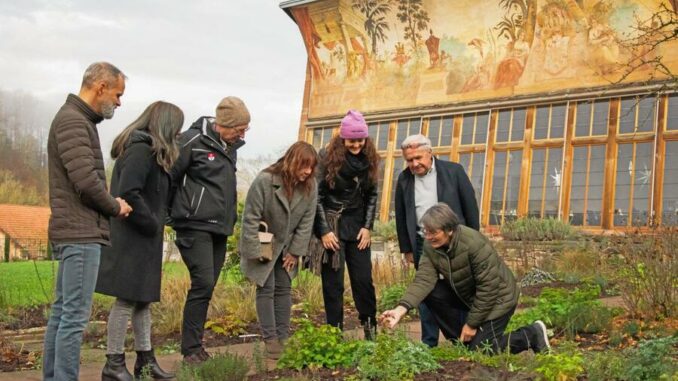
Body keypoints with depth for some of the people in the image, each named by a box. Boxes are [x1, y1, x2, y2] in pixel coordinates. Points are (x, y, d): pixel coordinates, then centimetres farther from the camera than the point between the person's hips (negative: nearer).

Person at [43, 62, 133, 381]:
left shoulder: (78, 120, 18)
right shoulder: (72, 120, -13)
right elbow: (86, 180, -21)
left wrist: (109, 203, 7)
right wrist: (115, 206, -5)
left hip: (73, 232, 10)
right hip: (81, 233, -10)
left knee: (62, 311, 13)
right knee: (75, 315, -8)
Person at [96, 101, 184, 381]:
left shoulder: (150, 152, 16)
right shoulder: (141, 151, -16)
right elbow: (129, 194, -26)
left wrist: (157, 224, 5)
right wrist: (152, 224, -16)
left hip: (144, 241, 10)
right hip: (131, 240, -10)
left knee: (144, 300, 14)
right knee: (127, 300, -4)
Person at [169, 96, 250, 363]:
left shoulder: (230, 146, 14)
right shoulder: (193, 141, -12)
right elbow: (170, 176, -10)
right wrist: (176, 213, -3)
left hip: (219, 229, 8)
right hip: (195, 226, -8)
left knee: (207, 286, 8)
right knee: (203, 283, -13)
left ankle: (195, 345, 16)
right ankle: (191, 349, -5)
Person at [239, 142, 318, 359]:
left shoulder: (310, 185, -10)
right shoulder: (265, 181, -25)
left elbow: (306, 221, -5)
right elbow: (251, 218, -22)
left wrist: (295, 251, -7)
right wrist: (255, 252, -21)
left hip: (286, 247, 5)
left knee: (284, 289, 7)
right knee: (266, 289, -4)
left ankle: (283, 338, 13)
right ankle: (270, 340, 0)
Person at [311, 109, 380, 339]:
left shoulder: (369, 160, 2)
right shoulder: (328, 158, -9)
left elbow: (372, 196, 10)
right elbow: (317, 195, -8)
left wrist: (367, 227, 0)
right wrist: (324, 231, -12)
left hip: (357, 226, 3)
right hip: (331, 225, -3)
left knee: (363, 279, 3)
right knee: (333, 282, 0)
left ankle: (370, 329, 13)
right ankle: (335, 331, 8)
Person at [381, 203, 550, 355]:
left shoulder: (475, 244, -33)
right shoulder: (430, 246, -13)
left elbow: (488, 289, -28)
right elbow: (423, 279, -22)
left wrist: (472, 324, -21)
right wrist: (401, 309, -37)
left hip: (496, 297, -7)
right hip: (467, 294, 7)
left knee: (480, 349, -13)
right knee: (432, 293, -14)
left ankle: (532, 335, 8)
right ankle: (462, 341, 2)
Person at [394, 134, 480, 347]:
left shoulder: (453, 171, -6)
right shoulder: (404, 179, 3)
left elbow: (470, 207, -2)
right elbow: (401, 217, 9)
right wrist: (406, 249, 8)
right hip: (422, 244, 3)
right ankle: (428, 343, 15)